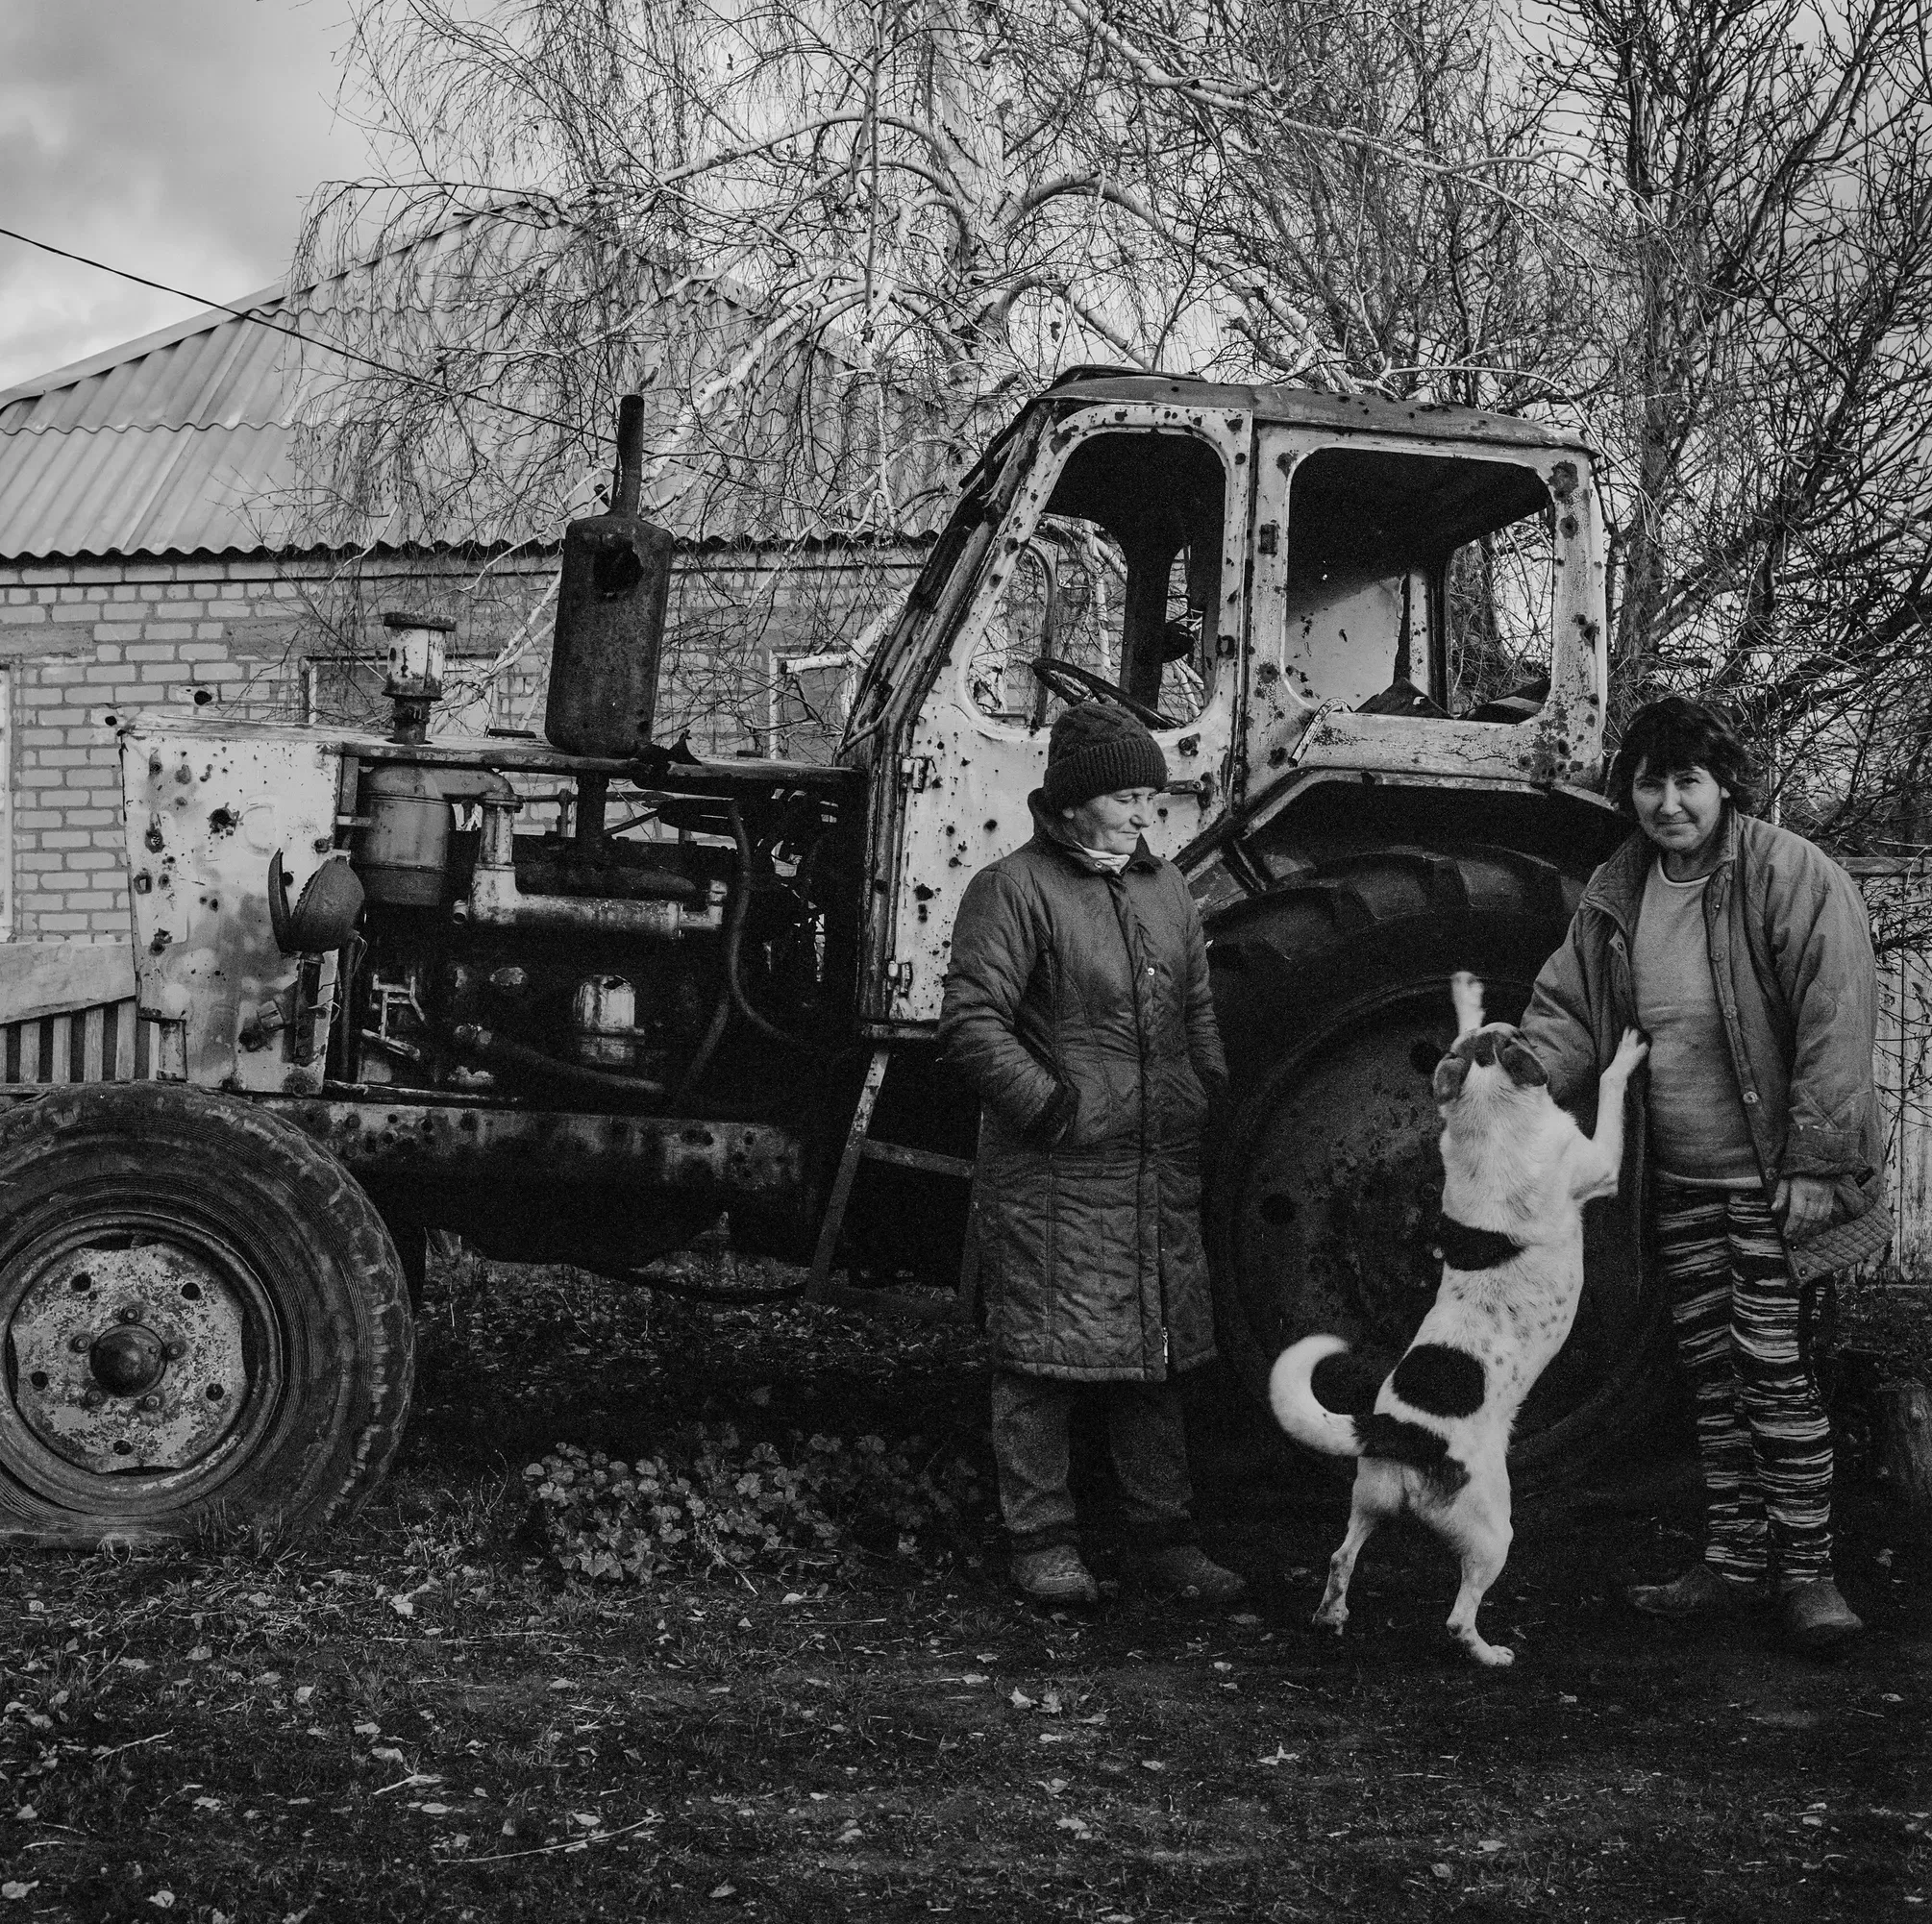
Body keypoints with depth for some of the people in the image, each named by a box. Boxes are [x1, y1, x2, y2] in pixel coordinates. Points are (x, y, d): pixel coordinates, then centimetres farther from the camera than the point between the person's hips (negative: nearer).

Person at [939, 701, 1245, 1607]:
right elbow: (971, 1024, -13)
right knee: (1044, 1359, -1)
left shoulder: (1164, 888, 16)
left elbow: (1197, 1012, 24)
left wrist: (1211, 1107, 13)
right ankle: (1043, 1544, 11)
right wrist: (1057, 1108, -17)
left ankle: (1167, 1539, 21)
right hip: (1052, 1181, -6)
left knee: (1157, 1360, 12)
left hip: (1163, 1174, 6)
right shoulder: (1015, 888, -7)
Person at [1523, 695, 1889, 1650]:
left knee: (1772, 1365, -7)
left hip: (1773, 1175, -6)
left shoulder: (1795, 877, -14)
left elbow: (1836, 1026, -16)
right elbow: (1566, 1010, 7)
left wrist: (1815, 1165, -18)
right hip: (1679, 1179, 6)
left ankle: (1806, 1568, 4)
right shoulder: (1615, 893, 4)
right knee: (1711, 1370, 11)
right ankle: (1734, 1559, 20)